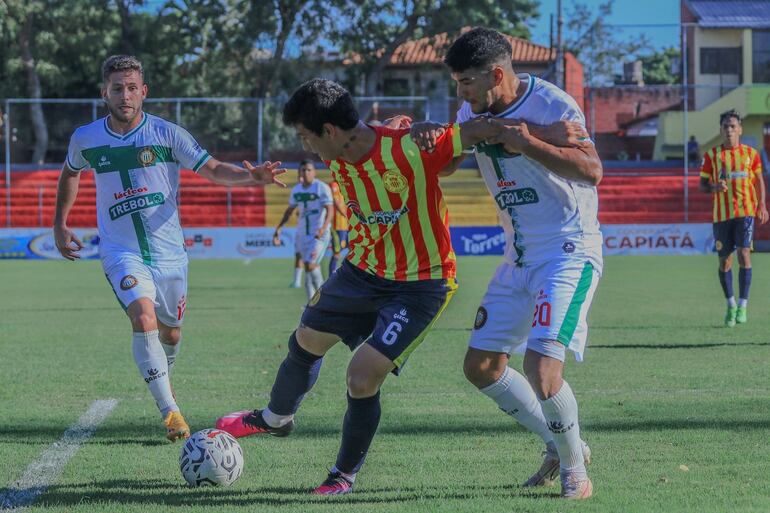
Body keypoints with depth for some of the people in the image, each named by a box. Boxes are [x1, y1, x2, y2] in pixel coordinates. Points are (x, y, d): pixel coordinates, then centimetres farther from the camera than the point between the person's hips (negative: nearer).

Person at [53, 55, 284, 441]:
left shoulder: (167, 134, -7)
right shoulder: (86, 139, -1)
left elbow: (213, 169, -11)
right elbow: (70, 173, 20)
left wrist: (251, 177, -30)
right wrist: (59, 225, 20)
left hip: (168, 251, 1)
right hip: (121, 251, -1)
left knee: (170, 333, 12)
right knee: (143, 318, -25)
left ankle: (160, 378, 46)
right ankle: (170, 411, -23)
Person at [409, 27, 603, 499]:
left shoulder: (552, 104, -17)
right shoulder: (474, 113, 5)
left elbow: (592, 171, -24)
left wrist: (529, 144, -32)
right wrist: (428, 136, -6)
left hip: (570, 252, -8)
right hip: (519, 258, 8)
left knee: (542, 369, -21)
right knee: (481, 367, 7)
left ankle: (574, 466, 3)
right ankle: (561, 446, 23)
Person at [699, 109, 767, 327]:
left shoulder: (750, 153, 6)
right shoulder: (712, 155, 5)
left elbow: (759, 180, 15)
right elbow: (702, 185, 7)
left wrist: (762, 205, 2)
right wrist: (715, 187, -15)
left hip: (746, 212, -1)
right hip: (721, 214, 1)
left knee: (744, 255, -14)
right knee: (724, 261, 4)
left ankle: (743, 305, -8)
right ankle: (731, 305, 20)